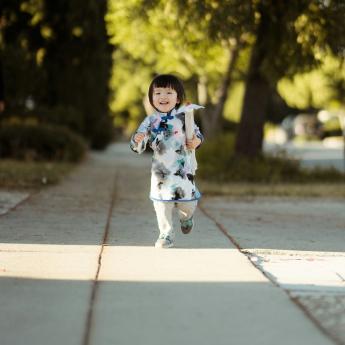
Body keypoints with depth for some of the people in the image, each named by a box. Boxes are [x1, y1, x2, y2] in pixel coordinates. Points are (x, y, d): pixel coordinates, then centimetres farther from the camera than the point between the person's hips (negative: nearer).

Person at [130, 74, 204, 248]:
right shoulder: (150, 121, -2)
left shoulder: (183, 116, -3)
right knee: (161, 202, -1)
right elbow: (138, 147, -2)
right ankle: (166, 235, 11)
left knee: (187, 203, 7)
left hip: (184, 168, 0)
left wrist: (197, 141, -15)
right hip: (160, 170, 0)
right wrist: (137, 140, -25)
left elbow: (197, 133, 8)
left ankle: (186, 217, 42)